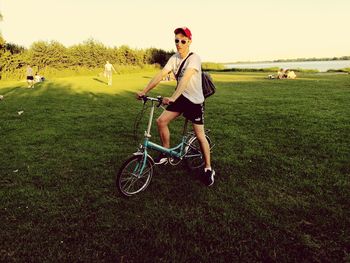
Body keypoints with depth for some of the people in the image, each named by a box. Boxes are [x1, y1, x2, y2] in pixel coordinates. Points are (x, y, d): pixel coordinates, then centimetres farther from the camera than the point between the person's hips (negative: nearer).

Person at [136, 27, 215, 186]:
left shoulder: (194, 58, -19)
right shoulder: (174, 58, 0)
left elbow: (185, 79, -35)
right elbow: (160, 75, -9)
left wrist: (172, 98, -48)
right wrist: (144, 91, -19)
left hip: (195, 101, -6)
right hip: (180, 98, 6)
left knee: (200, 135, -3)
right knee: (161, 121, -7)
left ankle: (208, 169, 13)